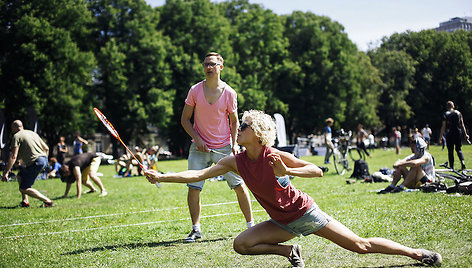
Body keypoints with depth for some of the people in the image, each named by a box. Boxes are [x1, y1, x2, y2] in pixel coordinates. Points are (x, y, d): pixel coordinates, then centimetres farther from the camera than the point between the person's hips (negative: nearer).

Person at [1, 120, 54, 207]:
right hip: (44, 159, 9)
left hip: (35, 163, -9)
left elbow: (13, 156, -12)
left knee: (24, 189, -3)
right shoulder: (33, 133, 20)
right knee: (20, 176, 25)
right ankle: (25, 201, 20)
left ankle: (47, 201, -10)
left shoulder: (16, 136, -3)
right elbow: (46, 148, 21)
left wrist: (6, 172, -12)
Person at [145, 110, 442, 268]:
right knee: (241, 244, -11)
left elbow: (318, 171, -16)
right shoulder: (236, 162, -7)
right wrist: (161, 177, -13)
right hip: (283, 223, 5)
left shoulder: (275, 156, -19)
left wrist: (287, 172, -31)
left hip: (304, 212, -5)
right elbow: (197, 174, -9)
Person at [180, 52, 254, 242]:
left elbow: (234, 121, 8)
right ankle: (196, 229, 9)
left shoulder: (229, 93, -2)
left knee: (239, 186, -3)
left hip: (224, 147, -1)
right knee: (193, 188, -5)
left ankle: (251, 225, 11)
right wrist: (197, 139, -8)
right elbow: (185, 119, 5)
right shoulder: (195, 90, -1)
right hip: (199, 148, 1)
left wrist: (234, 144, -6)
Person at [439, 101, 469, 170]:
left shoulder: (445, 114, -1)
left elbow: (443, 126, -5)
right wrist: (465, 134, 10)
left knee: (450, 151, 4)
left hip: (449, 134, -2)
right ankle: (462, 161, -10)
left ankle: (451, 167, 2)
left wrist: (440, 137, -2)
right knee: (459, 149, 14)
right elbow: (462, 125, 5)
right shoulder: (458, 113, 7)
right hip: (458, 133, 2)